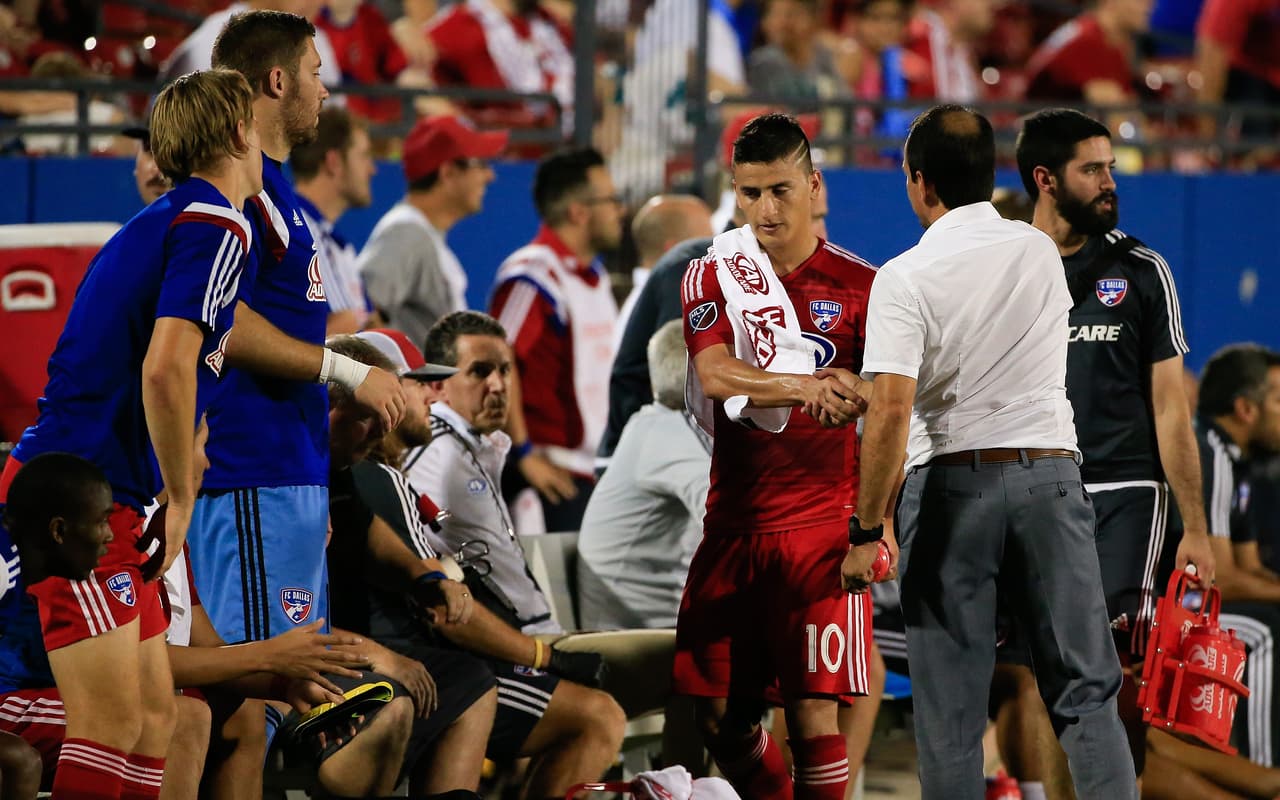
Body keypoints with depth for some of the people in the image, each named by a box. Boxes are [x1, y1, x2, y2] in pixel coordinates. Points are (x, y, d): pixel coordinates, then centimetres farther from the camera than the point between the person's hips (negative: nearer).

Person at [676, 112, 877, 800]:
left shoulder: (857, 285, 2)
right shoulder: (713, 275, 7)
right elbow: (714, 374, -11)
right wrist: (802, 387, -27)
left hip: (821, 523, -3)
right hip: (731, 524, 3)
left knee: (813, 712, -11)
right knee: (720, 717, 6)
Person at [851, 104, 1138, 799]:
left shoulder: (905, 279, -8)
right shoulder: (1042, 253, 7)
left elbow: (892, 412, -17)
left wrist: (866, 532, -12)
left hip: (951, 481, -3)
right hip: (1050, 473, 3)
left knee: (950, 712, 3)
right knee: (1086, 691, 4)